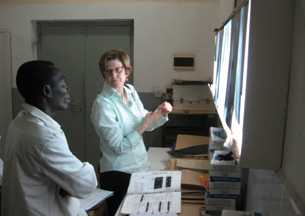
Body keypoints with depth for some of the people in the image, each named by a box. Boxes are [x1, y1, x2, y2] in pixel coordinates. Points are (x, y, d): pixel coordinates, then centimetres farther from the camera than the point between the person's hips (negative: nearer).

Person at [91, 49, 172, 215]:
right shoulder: (102, 103, -19)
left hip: (140, 166, 6)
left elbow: (145, 122, 12)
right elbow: (119, 147, -20)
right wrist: (143, 126, -23)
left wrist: (161, 113, -5)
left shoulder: (131, 91, 0)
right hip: (119, 173, -6)